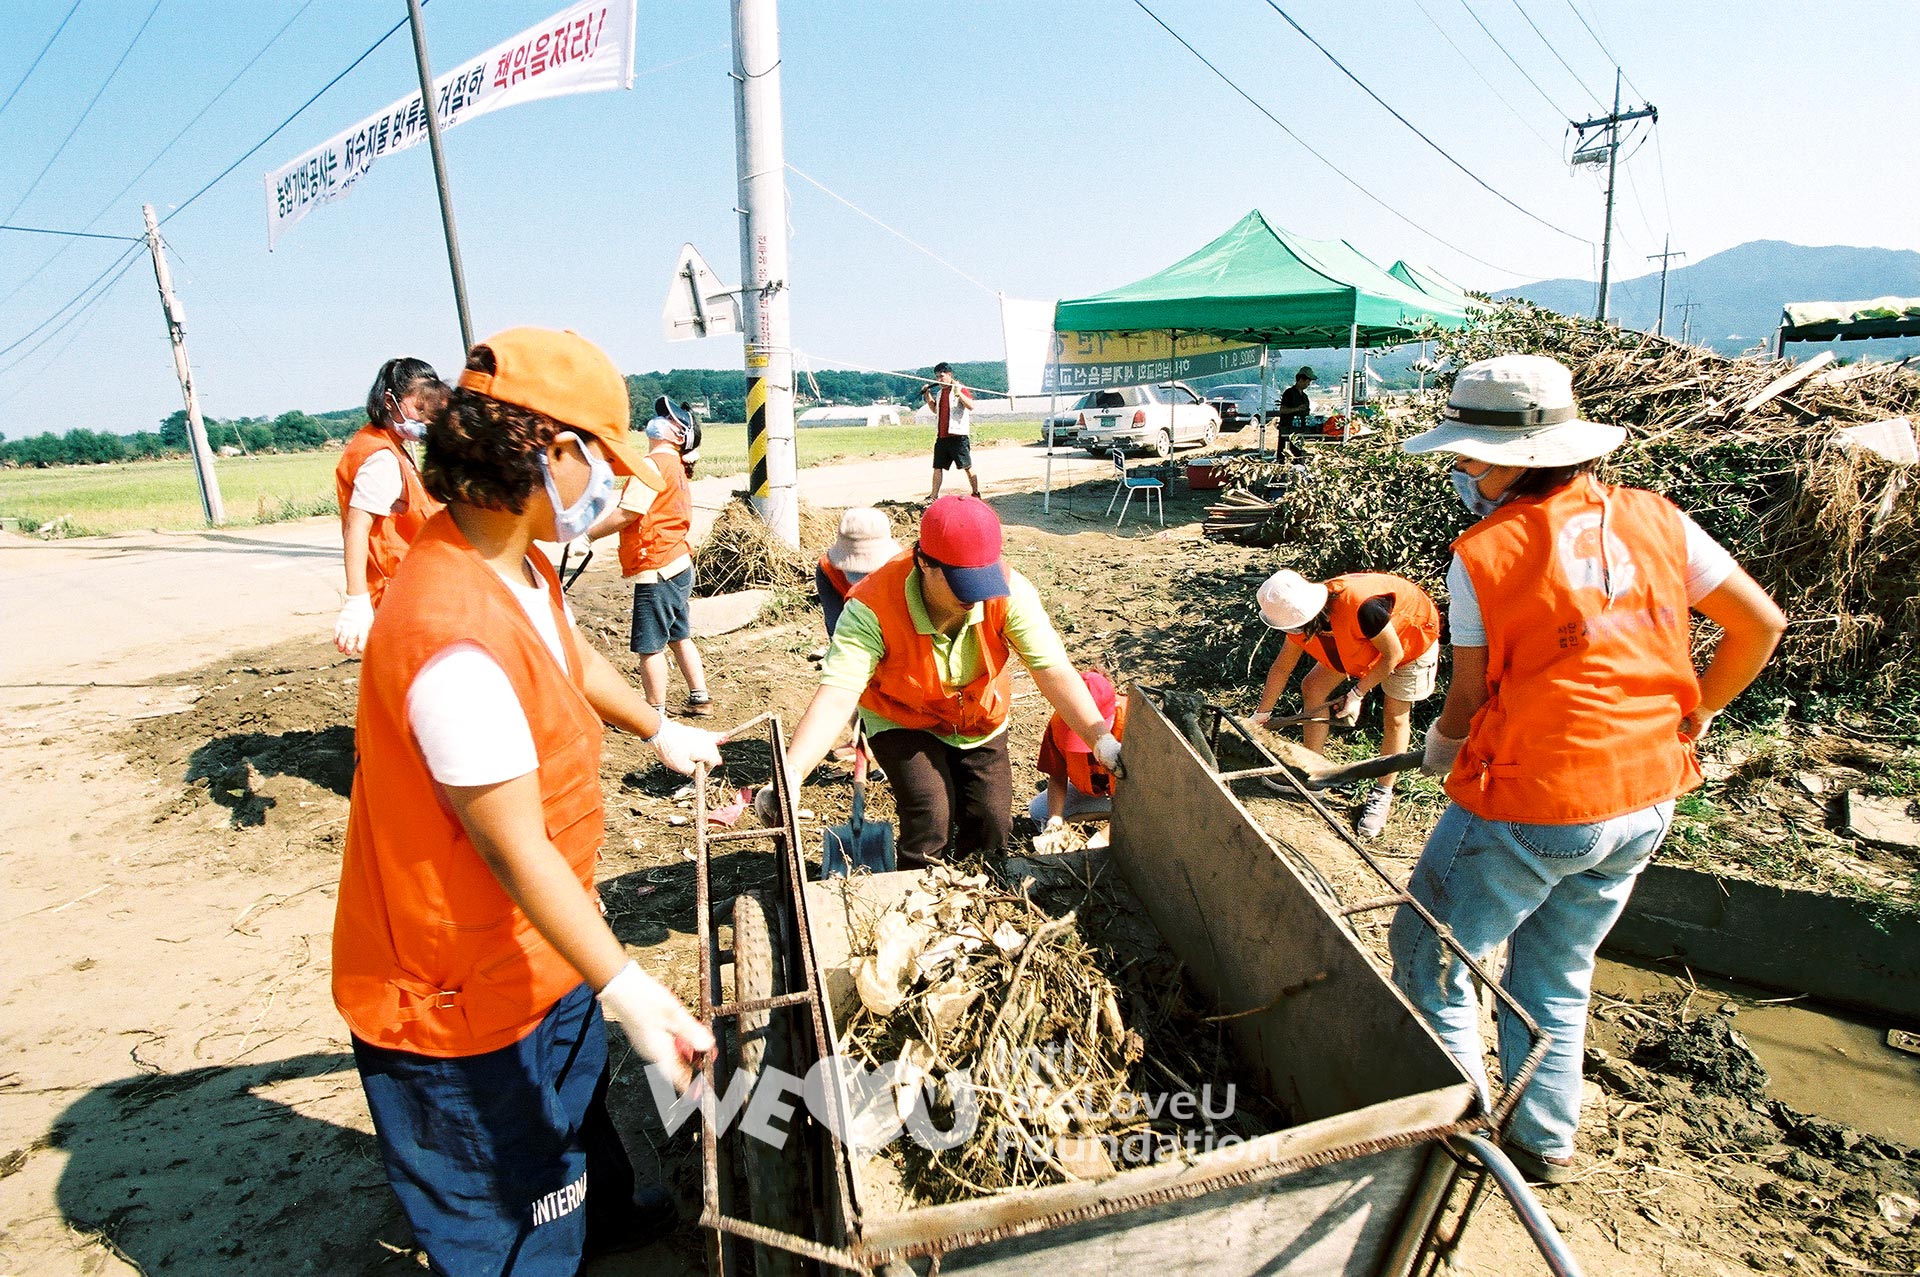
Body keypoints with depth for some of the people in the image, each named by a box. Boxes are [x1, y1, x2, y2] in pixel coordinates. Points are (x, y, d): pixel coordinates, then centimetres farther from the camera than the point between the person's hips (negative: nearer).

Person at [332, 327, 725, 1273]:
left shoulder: (517, 563, -5)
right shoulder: (455, 639, -37)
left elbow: (572, 658, 16)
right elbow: (516, 849, -32)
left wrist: (658, 731, 30)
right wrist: (629, 990, -26)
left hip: (537, 939, 10)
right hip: (462, 991, -10)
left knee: (575, 1093, 36)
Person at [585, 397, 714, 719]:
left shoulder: (652, 464, -13)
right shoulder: (675, 466, 17)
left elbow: (626, 514, -19)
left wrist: (588, 535, -8)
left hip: (657, 571, -10)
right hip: (679, 566, 10)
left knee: (648, 646, -1)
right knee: (679, 637, 18)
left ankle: (656, 713, 7)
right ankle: (699, 699, 25)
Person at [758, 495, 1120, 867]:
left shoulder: (1009, 592, -29)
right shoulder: (873, 607, -34)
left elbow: (1054, 670, -30)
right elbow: (836, 697, -40)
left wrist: (1102, 739, -39)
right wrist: (789, 777, -50)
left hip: (980, 722, 3)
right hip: (903, 722, -2)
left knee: (993, 819, -2)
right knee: (930, 811, -20)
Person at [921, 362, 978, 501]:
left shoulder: (960, 389, -6)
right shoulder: (939, 392, 17)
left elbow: (971, 406, -20)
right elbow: (935, 409, 32)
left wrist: (959, 393, -32)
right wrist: (927, 395, 18)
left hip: (958, 435, -7)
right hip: (942, 436, 7)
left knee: (967, 466, -1)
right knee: (938, 467, 6)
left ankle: (976, 493, 8)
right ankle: (933, 496, 9)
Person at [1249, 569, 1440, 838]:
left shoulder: (1361, 606, -45)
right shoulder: (1301, 617, -24)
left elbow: (1393, 655, -27)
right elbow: (1281, 667, -8)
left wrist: (1357, 695, -22)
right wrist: (1262, 713, -1)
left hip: (1411, 636, -6)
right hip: (1364, 640, 6)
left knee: (1396, 716, -5)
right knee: (1313, 687, 0)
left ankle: (1382, 795, 12)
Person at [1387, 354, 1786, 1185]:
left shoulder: (1484, 556, -15)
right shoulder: (1655, 520, 0)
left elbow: (1472, 695, -8)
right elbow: (1760, 624, 6)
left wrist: (1441, 745, 13)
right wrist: (1690, 717, 19)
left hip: (1529, 808, -6)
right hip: (1646, 803, 7)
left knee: (1429, 954, 14)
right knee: (1556, 973, 23)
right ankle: (1544, 1140, 35)